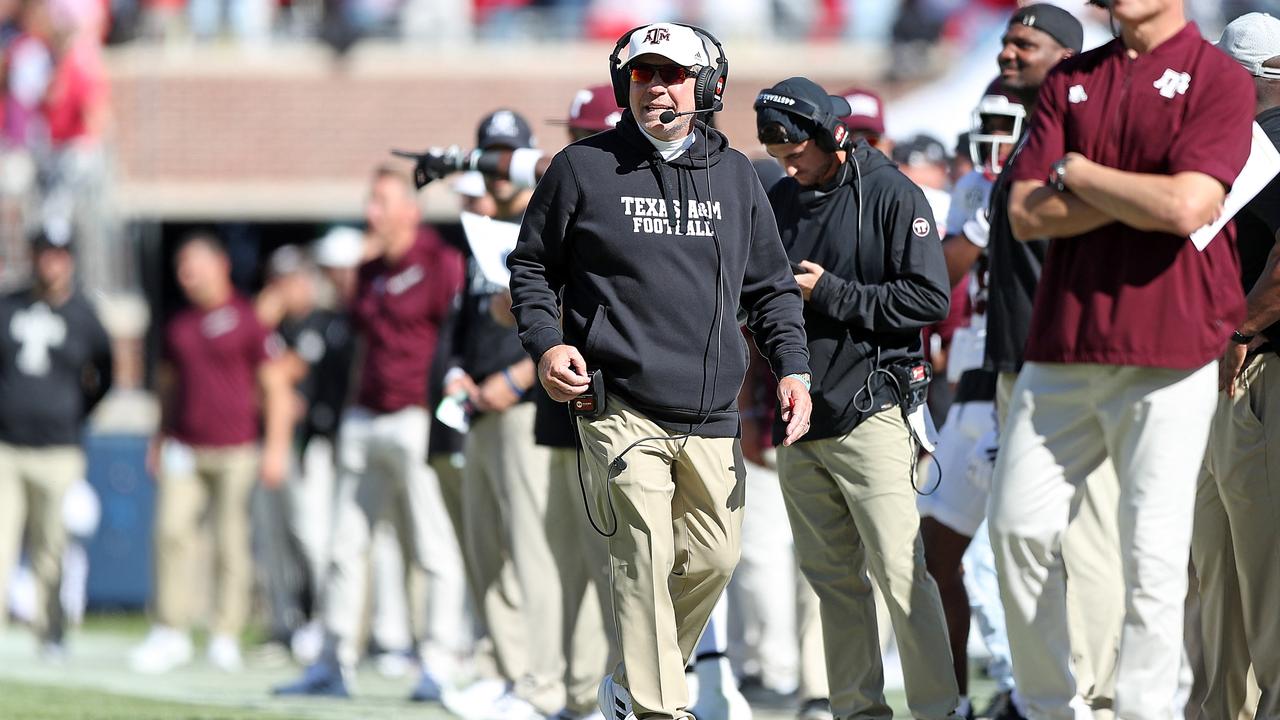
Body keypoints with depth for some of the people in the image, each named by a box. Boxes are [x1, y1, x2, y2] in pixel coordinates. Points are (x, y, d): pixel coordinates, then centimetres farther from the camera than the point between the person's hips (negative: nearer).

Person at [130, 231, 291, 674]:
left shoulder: (247, 320, -3)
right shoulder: (178, 325, 13)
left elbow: (276, 388, -3)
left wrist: (276, 448, -8)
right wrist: (160, 439, 22)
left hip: (236, 451, -4)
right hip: (184, 450, 4)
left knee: (232, 542, -2)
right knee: (171, 531, -7)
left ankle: (226, 637, 6)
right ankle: (171, 634, -5)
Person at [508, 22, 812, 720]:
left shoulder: (735, 175, 13)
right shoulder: (584, 168, 3)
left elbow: (771, 287, 19)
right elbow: (531, 267, 10)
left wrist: (792, 368, 6)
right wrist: (546, 344, -7)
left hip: (712, 416, 4)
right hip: (620, 407, -4)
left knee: (712, 557, 6)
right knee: (646, 558, -13)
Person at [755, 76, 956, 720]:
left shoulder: (890, 195, -5)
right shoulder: (779, 202, 13)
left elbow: (930, 299, -12)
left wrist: (830, 294, -13)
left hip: (870, 412, -6)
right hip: (799, 416, 6)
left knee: (898, 570, -11)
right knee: (831, 575, 8)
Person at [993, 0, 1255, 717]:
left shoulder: (1219, 79, -3)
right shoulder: (1071, 80, 14)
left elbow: (1188, 207, -16)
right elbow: (1026, 212, 5)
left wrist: (1078, 174, -3)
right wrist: (1142, 196, -7)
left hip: (1168, 357, -5)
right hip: (1062, 350, 5)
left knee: (1154, 552, -7)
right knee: (1019, 527, 5)